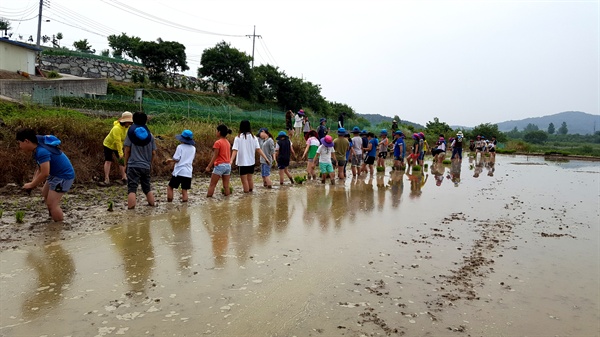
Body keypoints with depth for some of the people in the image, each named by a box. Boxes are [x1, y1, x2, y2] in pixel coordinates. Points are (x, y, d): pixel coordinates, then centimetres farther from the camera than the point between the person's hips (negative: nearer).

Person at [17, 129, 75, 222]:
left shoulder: (41, 152, -26)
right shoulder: (37, 149, 6)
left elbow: (45, 173, -29)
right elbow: (39, 168, 10)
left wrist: (32, 185, -14)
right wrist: (33, 182, -4)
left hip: (64, 176, -11)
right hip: (56, 174, 11)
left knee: (51, 203, -10)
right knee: (45, 194, 25)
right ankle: (53, 218, 37)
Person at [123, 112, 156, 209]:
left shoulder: (131, 132, -1)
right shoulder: (150, 135, 8)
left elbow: (127, 150, -4)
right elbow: (153, 152, 6)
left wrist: (125, 163, 5)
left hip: (133, 165, -4)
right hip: (146, 166, 4)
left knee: (132, 189, -7)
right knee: (147, 188, 18)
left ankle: (131, 209, -14)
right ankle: (152, 205, 25)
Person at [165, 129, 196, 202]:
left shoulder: (180, 147, -8)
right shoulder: (193, 148, 8)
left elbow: (176, 159, -10)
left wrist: (169, 160, 9)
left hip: (179, 172, -4)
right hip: (188, 172, 4)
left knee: (170, 187, 11)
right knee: (184, 190, 7)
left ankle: (169, 203, 10)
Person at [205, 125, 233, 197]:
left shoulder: (218, 142, -10)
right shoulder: (228, 142, 11)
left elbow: (215, 156, -13)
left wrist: (208, 166, -11)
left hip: (220, 165, -7)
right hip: (228, 165, 7)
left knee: (212, 185, 1)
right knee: (226, 186, 8)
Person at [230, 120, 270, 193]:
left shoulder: (238, 138, -9)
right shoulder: (253, 137, 0)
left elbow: (235, 150, -20)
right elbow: (258, 149, -5)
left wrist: (231, 160, -27)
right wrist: (266, 158, -3)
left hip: (242, 162, -4)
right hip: (251, 162, 4)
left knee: (244, 180, 3)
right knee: (250, 178, 17)